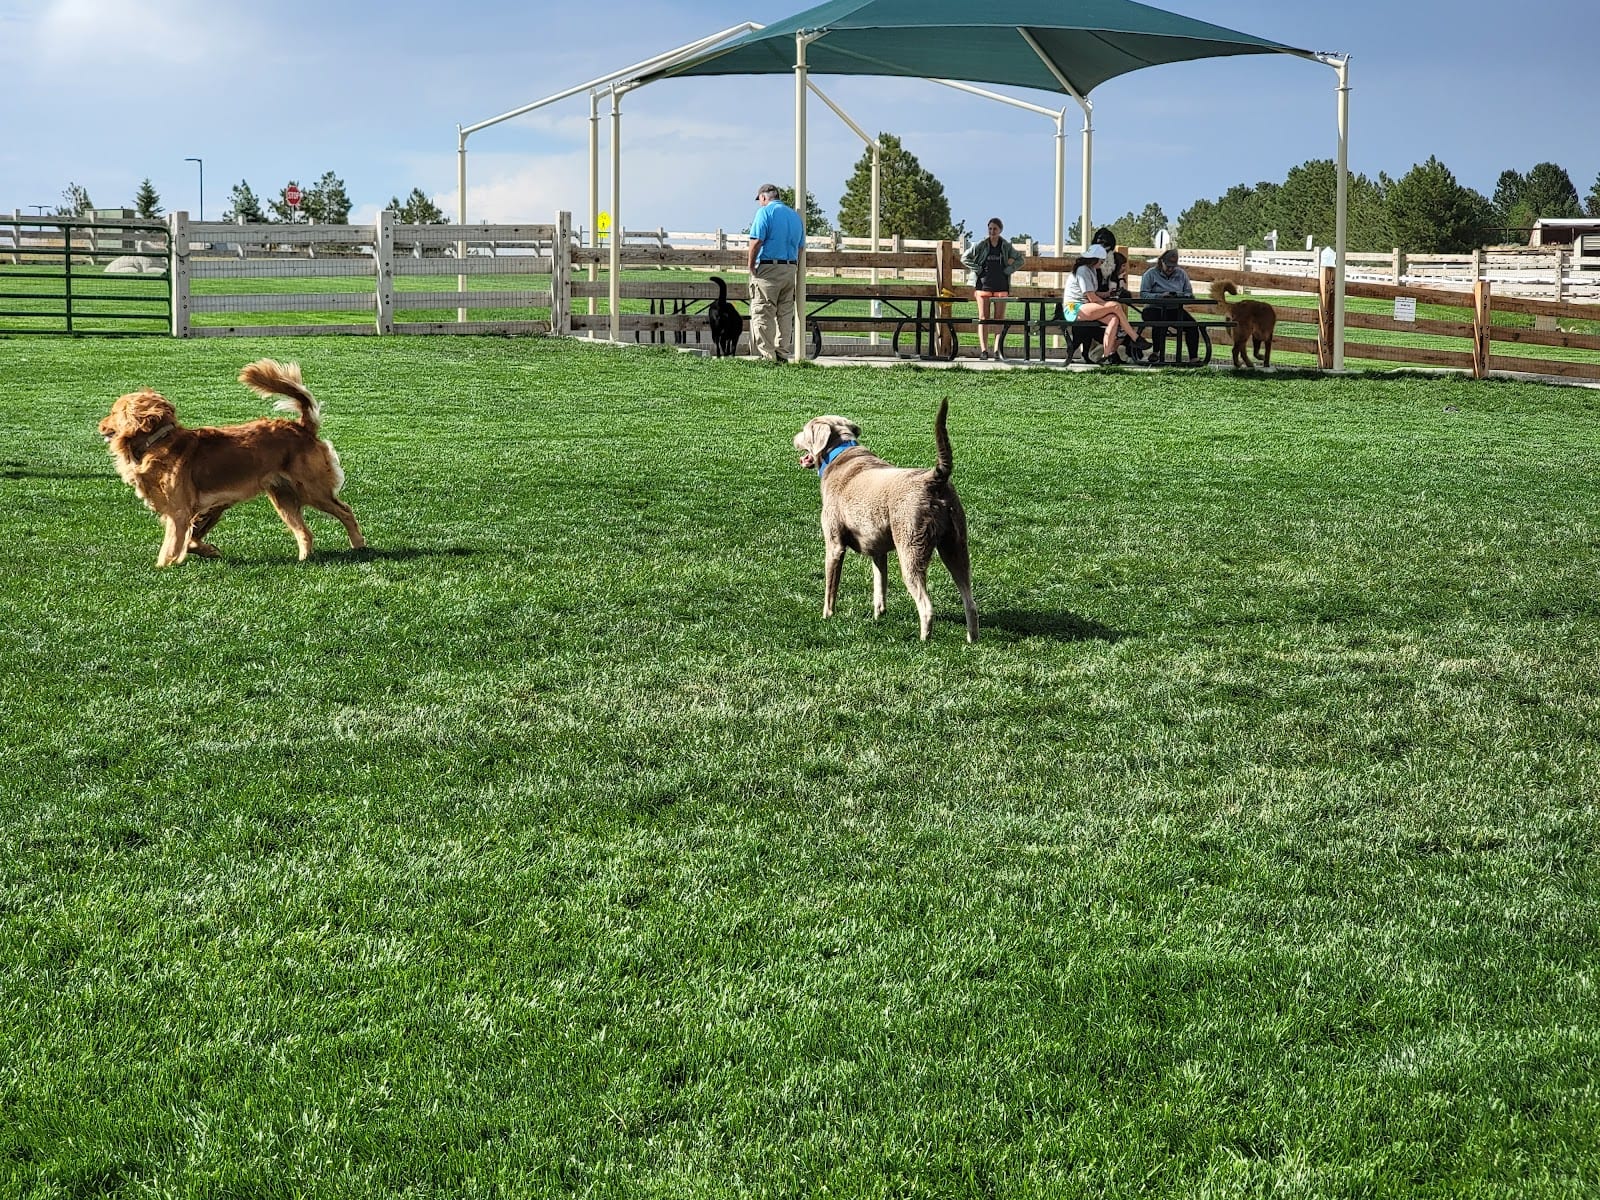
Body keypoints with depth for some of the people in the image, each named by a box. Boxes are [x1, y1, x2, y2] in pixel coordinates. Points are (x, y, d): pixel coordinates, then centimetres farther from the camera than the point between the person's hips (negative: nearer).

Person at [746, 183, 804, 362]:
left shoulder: (765, 212, -6)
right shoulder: (795, 215, 17)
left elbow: (756, 241, -15)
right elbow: (800, 247, 16)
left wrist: (751, 266, -6)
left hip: (767, 269, -7)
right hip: (790, 270, 7)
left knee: (763, 314, -5)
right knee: (785, 314, 10)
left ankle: (767, 355, -10)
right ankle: (783, 353, 12)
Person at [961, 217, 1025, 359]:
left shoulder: (1006, 247, 4)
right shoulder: (981, 246, 0)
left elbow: (1019, 260, 16)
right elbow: (964, 258, 5)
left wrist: (1009, 269, 1)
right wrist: (977, 269, -4)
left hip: (1001, 286, 1)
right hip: (983, 285, -1)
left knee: (1000, 319, 1)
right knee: (983, 319, -2)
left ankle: (997, 350, 3)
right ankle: (983, 350, -3)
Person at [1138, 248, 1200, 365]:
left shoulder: (1181, 274, 14)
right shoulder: (1151, 274, 1)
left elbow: (1189, 293, 9)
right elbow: (1143, 294, -10)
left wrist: (1182, 296, -15)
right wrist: (1160, 296, -24)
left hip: (1175, 309, 4)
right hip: (1155, 308, -4)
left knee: (1192, 325, -20)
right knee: (1162, 324, -37)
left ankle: (1194, 358, -18)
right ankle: (1157, 352, -19)